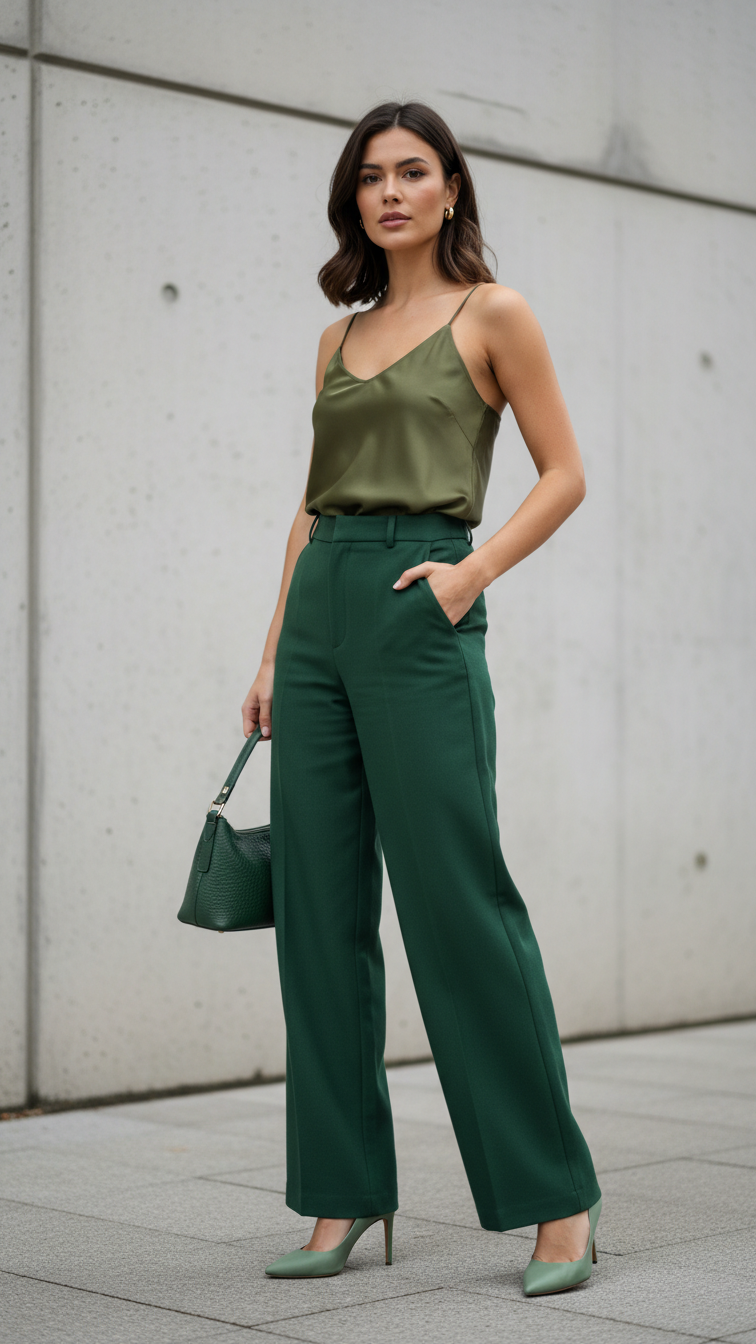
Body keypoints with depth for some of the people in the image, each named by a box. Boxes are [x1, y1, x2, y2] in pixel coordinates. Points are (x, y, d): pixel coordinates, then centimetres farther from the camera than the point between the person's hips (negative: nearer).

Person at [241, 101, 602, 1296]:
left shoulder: (491, 315, 2)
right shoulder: (340, 339, 18)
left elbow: (565, 474, 1)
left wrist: (473, 571, -13)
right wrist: (274, 654, 13)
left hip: (418, 619, -6)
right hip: (322, 614, 6)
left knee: (458, 903, -8)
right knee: (321, 910, 4)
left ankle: (557, 1195, 3)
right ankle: (343, 1195, 12)